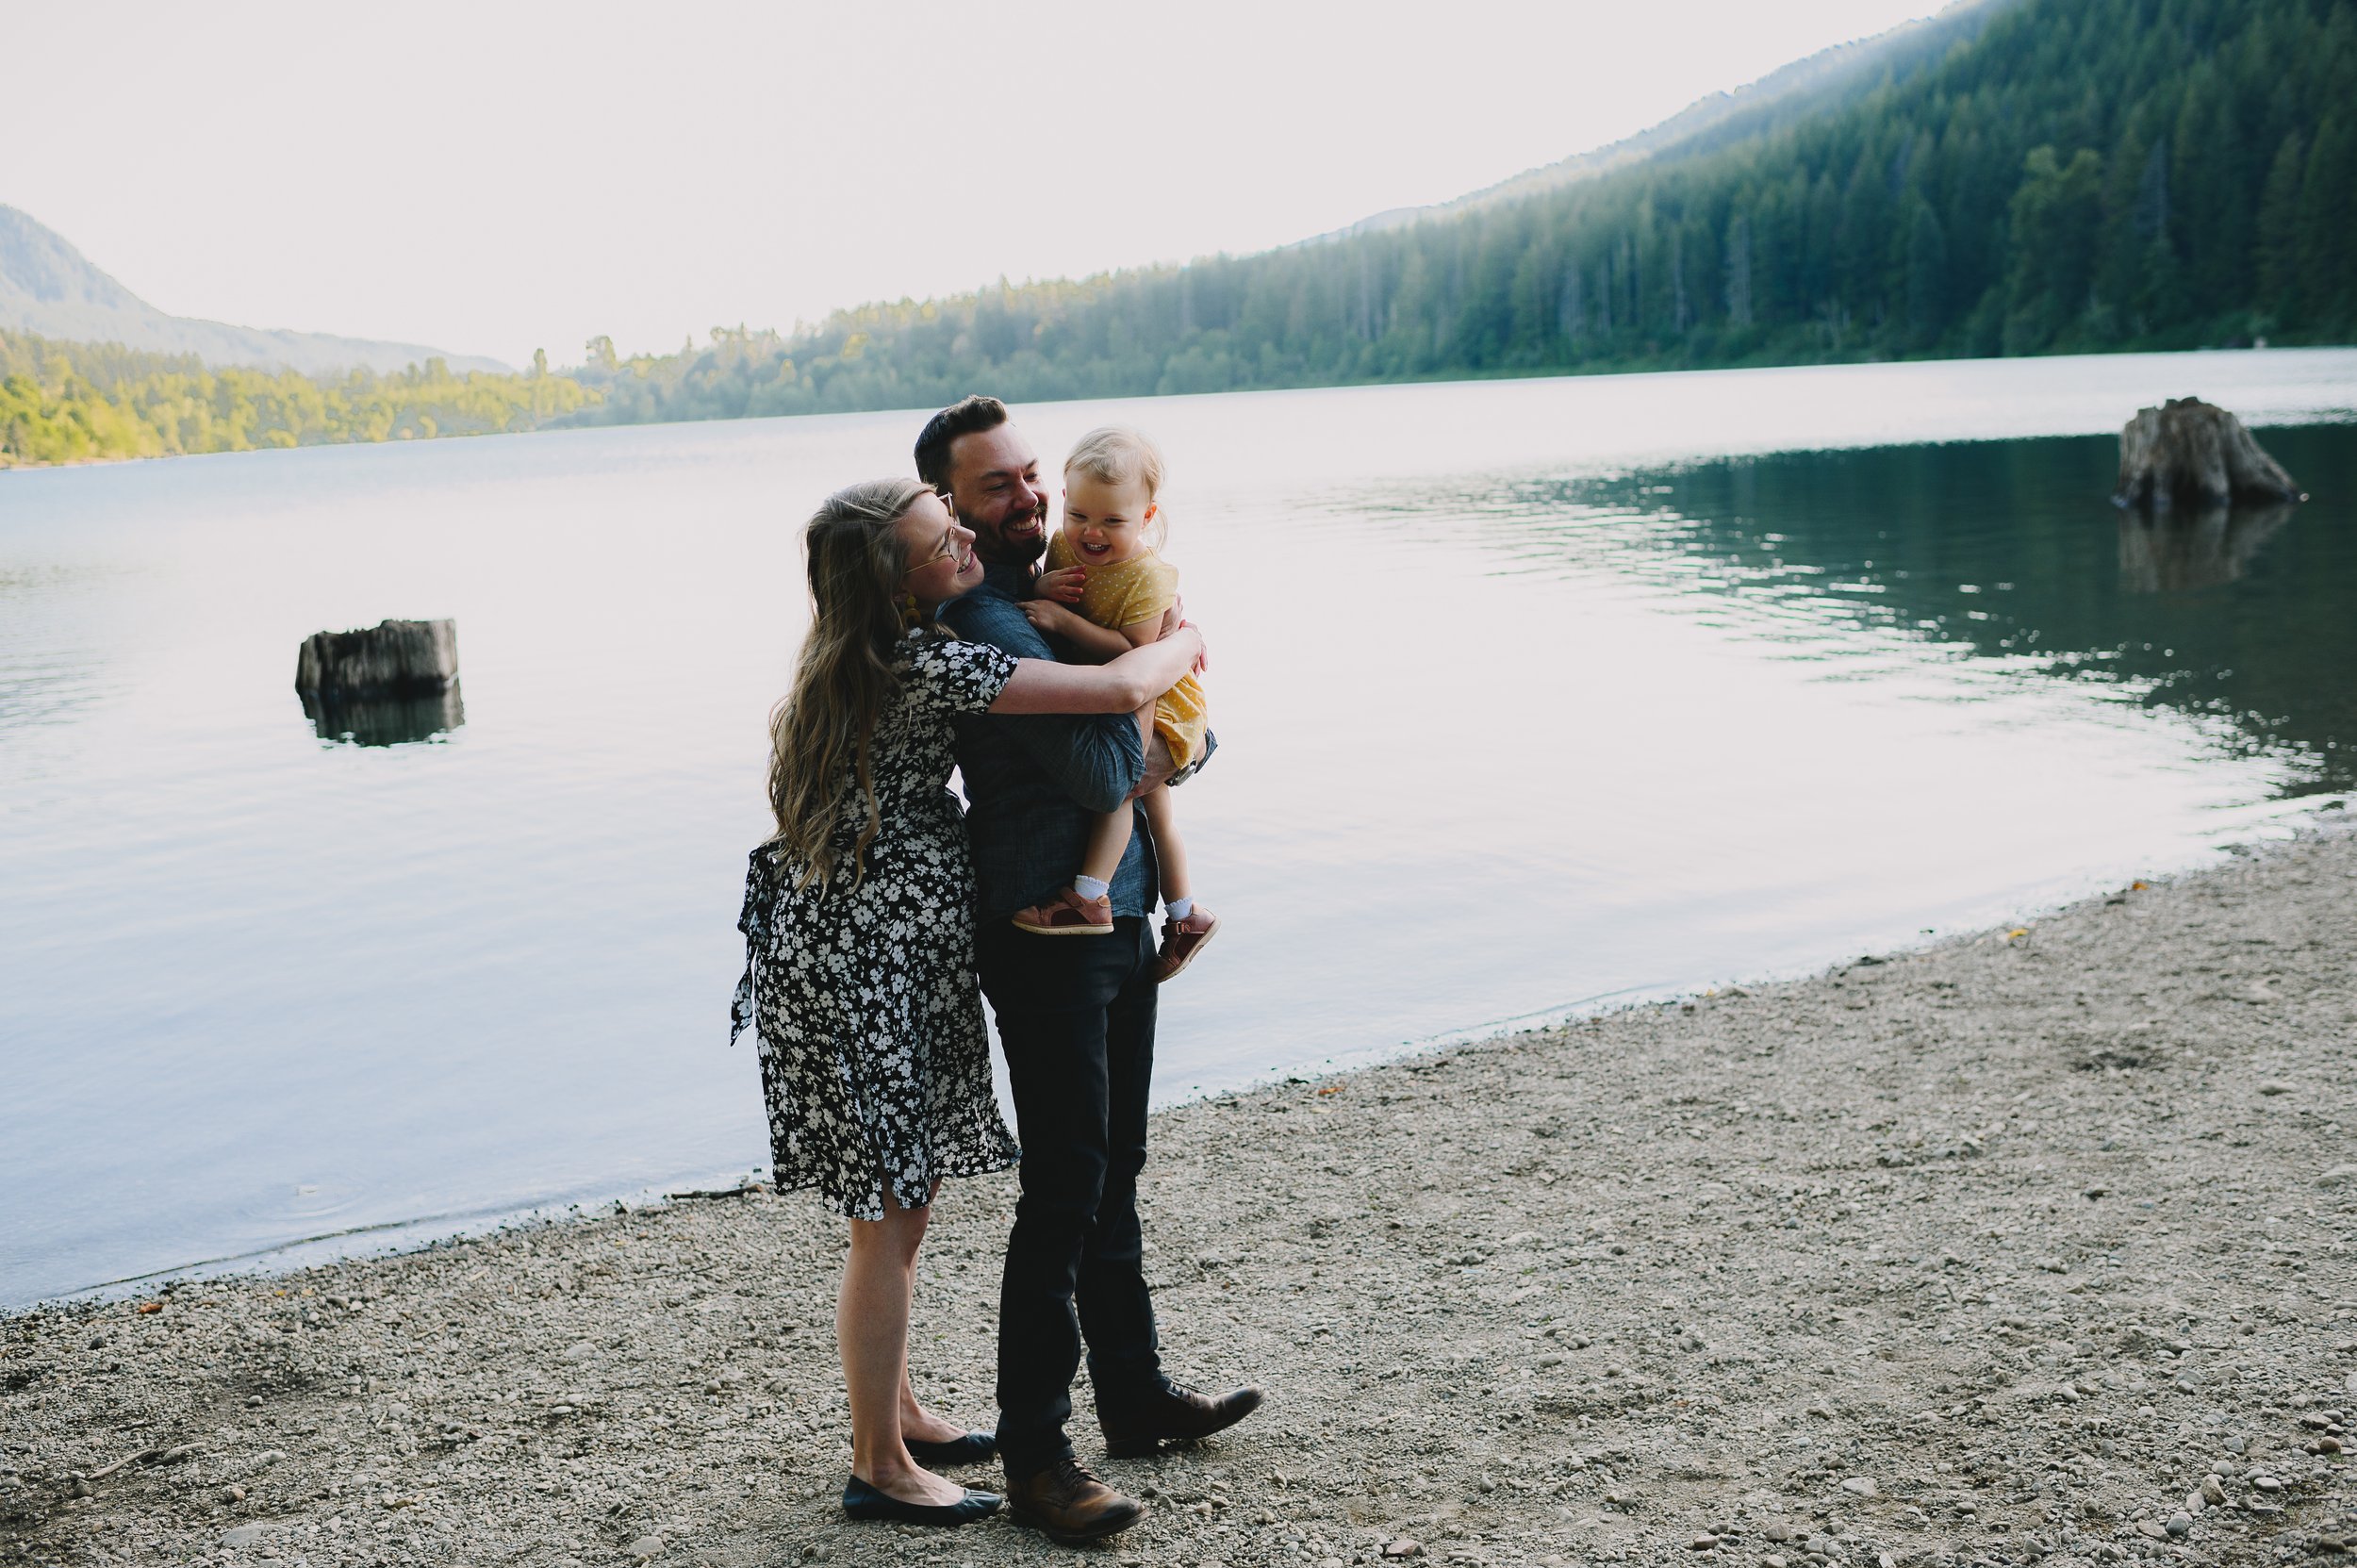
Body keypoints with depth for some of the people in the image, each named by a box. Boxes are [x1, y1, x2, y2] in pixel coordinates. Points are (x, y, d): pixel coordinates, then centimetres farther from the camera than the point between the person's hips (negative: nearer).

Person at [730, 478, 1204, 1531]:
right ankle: (880, 1470, 14)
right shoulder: (923, 664, -22)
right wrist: (1185, 642, -3)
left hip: (885, 949, 10)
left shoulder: (864, 653, 8)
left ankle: (895, 1417, 34)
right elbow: (1121, 688, -24)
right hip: (865, 960, -10)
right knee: (890, 1217, 1)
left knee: (901, 1205, 19)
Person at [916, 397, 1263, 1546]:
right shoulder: (978, 624, -17)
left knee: (1114, 1172, 18)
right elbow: (1100, 774, -23)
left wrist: (1159, 746, -4)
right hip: (1045, 931, -9)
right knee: (1064, 1189, -5)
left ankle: (1136, 1395, 32)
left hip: (1118, 917, 9)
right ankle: (1034, 1456, 5)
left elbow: (1184, 734, 18)